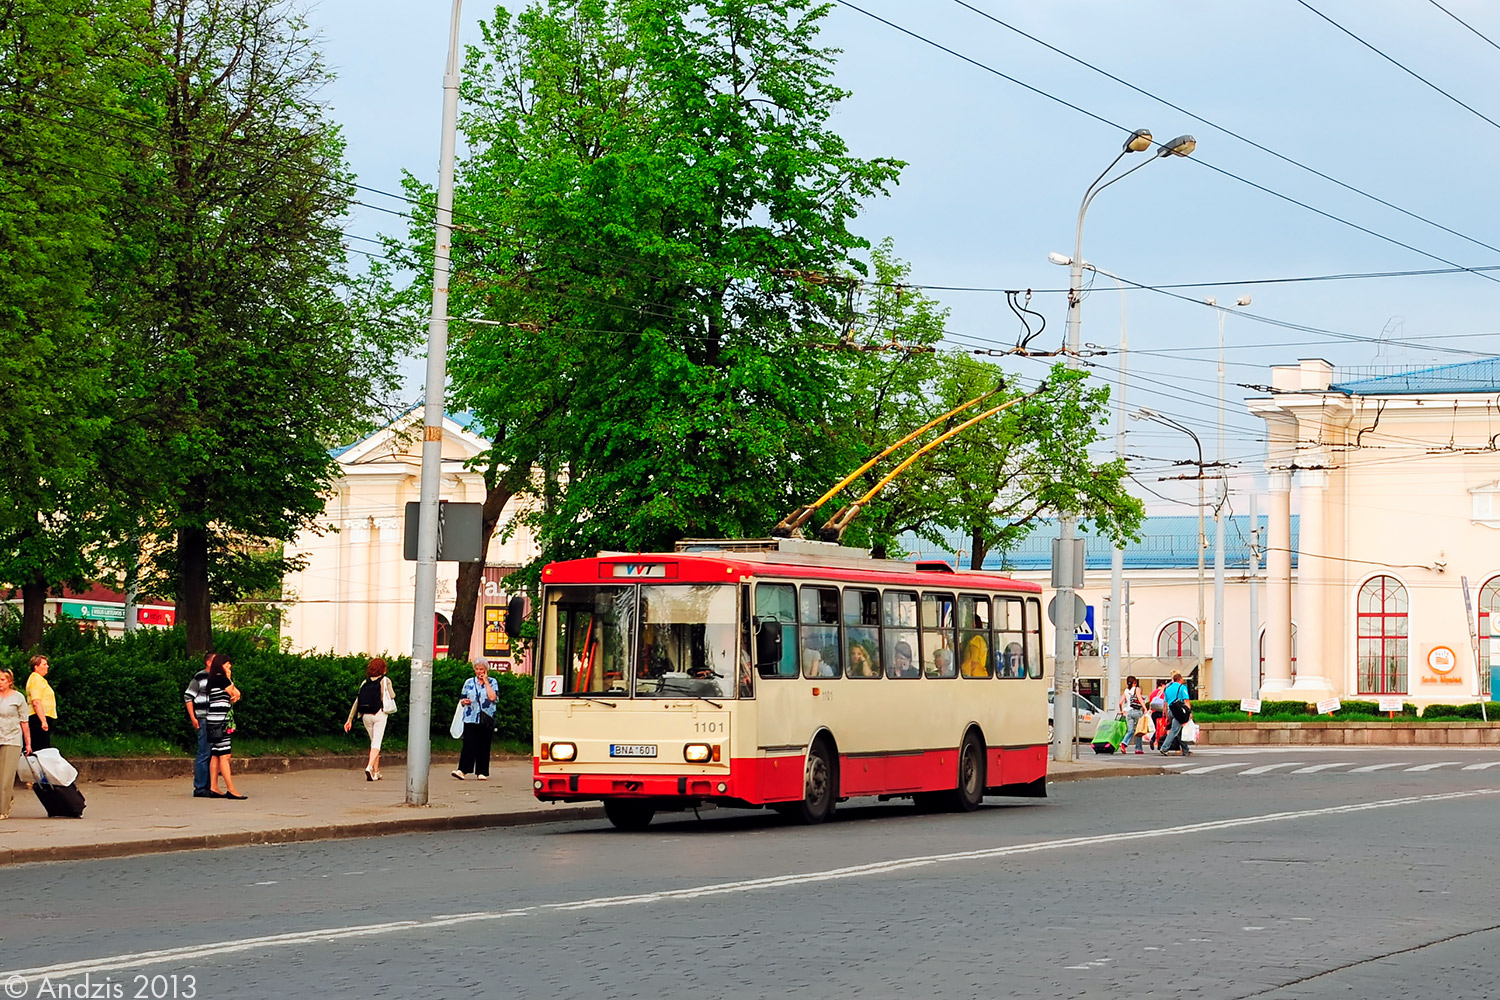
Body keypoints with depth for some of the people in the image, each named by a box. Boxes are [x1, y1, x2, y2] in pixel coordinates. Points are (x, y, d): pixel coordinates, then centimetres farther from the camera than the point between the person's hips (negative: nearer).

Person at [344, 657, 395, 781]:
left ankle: (376, 772, 19)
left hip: (366, 715, 4)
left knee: (374, 742, 17)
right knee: (377, 743, -6)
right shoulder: (385, 681, 0)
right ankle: (369, 767, -29)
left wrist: (350, 719, 5)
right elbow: (392, 696, 7)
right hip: (379, 714, -4)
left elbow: (357, 701, 6)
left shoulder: (365, 682, 10)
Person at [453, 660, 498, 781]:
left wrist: (486, 682, -5)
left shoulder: (492, 682, 7)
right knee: (468, 744, -11)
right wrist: (464, 701, -6)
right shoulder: (469, 682, 13)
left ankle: (482, 772, 8)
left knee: (483, 746, 2)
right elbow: (461, 699, 17)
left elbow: (493, 698, -10)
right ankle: (462, 770, -17)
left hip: (486, 720, 0)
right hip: (471, 718, 0)